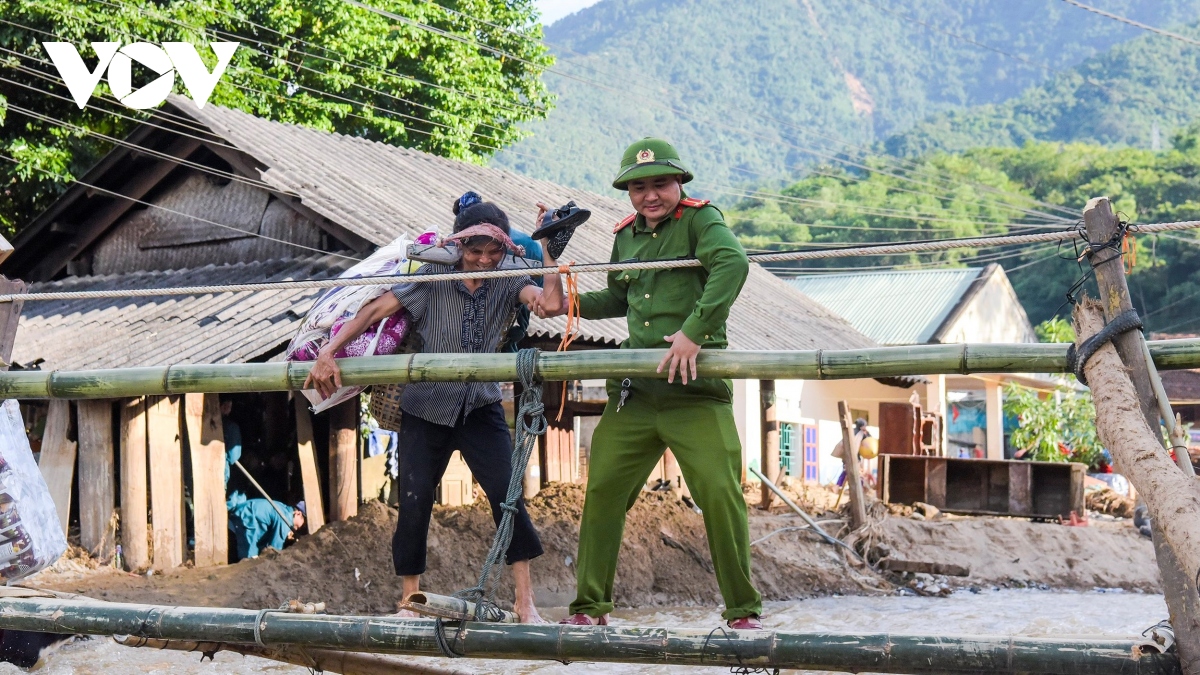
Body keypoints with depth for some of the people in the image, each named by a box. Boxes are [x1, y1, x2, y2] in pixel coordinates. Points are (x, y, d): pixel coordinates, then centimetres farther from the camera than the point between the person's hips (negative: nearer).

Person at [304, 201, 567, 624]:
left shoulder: (507, 282, -2)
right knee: (414, 501, -1)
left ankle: (525, 604, -6)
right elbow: (377, 309, -10)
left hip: (481, 406, 1)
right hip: (426, 408, 0)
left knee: (508, 494, -12)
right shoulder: (434, 277, -7)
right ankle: (410, 601, 15)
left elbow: (552, 303, -20)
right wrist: (329, 352, -18)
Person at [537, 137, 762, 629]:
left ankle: (743, 611, 4)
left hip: (695, 389, -6)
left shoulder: (699, 219, -3)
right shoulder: (627, 237, 17)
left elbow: (732, 263, -23)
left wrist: (694, 331, -30)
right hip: (634, 390, 6)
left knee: (720, 493, -10)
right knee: (602, 491, 5)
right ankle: (590, 607, 17)